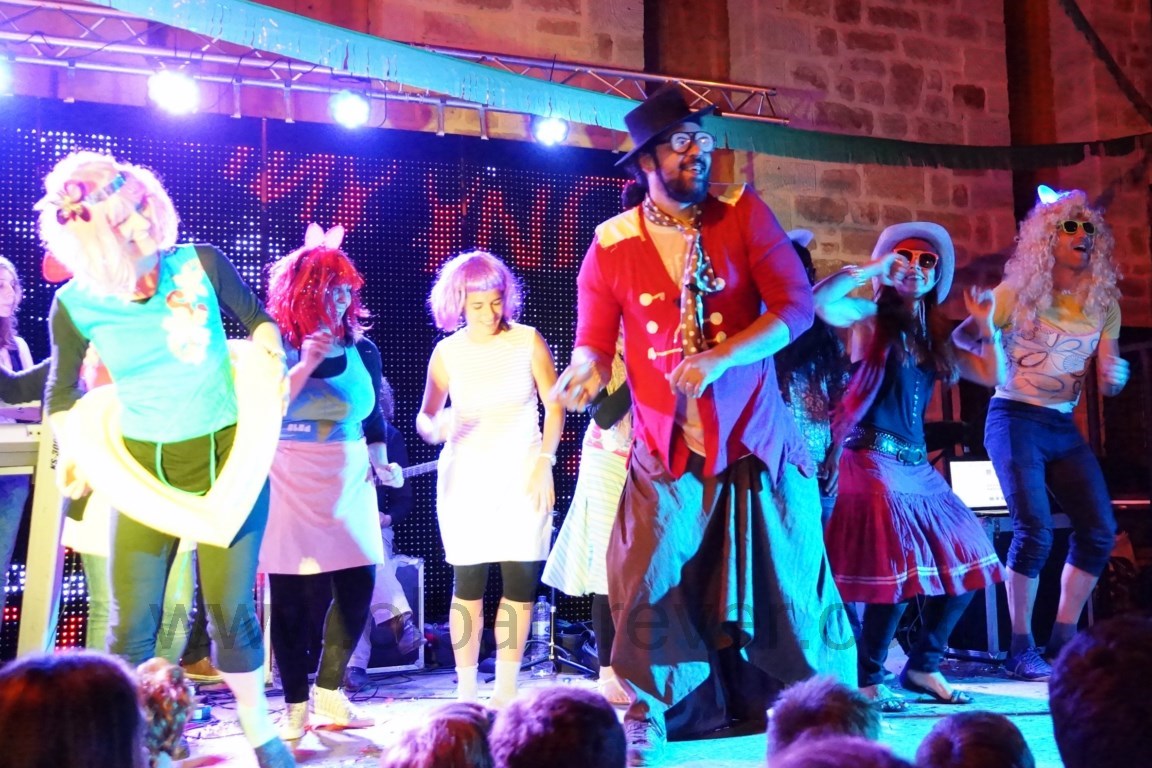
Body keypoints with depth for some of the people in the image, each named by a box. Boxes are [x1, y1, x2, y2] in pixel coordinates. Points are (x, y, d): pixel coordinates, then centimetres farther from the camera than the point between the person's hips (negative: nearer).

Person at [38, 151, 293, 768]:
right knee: (132, 625, 2)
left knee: (232, 609, 5)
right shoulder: (75, 305, -7)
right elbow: (62, 392, 11)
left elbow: (258, 320, 9)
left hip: (230, 456, 0)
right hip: (143, 469, 1)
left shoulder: (200, 265, -10)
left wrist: (266, 354, -10)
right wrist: (69, 456, 4)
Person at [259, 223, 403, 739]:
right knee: (290, 595, 0)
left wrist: (382, 463, 2)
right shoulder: (275, 348, -3)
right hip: (290, 484, -3)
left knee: (357, 586, 0)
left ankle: (329, 690, 19)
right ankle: (295, 704, 12)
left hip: (349, 484, 4)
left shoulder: (363, 351, 7)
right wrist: (305, 365, -19)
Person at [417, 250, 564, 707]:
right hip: (466, 475, 1)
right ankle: (466, 691, 6)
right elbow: (424, 418, 6)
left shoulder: (528, 342, -1)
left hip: (522, 473, 0)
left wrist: (544, 464, -7)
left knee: (521, 579, -4)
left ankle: (506, 690, 6)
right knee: (468, 581, -1)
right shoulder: (447, 352, 2)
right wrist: (434, 428, -17)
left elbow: (555, 406, 1)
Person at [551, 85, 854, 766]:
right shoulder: (612, 247, -2)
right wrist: (581, 377, -24)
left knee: (789, 580, 5)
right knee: (652, 586, -5)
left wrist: (719, 359, -22)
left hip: (755, 436, 0)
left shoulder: (744, 215, -3)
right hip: (666, 451, 0)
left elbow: (796, 305, -10)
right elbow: (595, 344, 1)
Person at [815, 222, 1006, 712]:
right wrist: (871, 269, -11)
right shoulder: (870, 318, 2)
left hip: (916, 465, 8)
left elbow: (993, 376, 18)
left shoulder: (934, 337, 19)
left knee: (966, 561, 4)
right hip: (872, 458, -7)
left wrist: (986, 324, 9)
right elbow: (821, 302, -19)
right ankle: (867, 680, -4)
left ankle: (923, 667, 16)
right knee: (899, 568, -17)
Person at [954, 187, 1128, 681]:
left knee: (1100, 530, -2)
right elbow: (966, 339, -11)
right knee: (1035, 531, -16)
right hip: (1016, 419, -5)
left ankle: (1063, 640, 13)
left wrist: (1114, 377, -16)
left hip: (1064, 428, 6)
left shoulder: (1103, 303, 8)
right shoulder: (1019, 292, -5)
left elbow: (1107, 382, 7)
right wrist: (978, 331, -33)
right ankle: (1020, 649, -5)